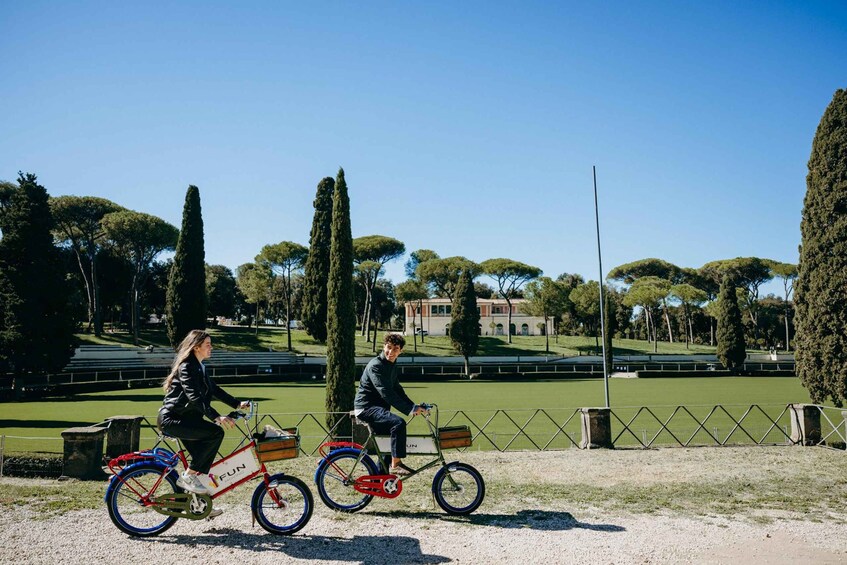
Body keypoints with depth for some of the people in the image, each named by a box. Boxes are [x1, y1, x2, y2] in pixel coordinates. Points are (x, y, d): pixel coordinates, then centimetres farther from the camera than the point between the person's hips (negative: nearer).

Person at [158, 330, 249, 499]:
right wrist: (217, 417, -36)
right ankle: (188, 476, -14)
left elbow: (215, 390, 20)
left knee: (202, 460, 5)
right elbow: (195, 398, -27)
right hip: (172, 419, -10)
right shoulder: (186, 367, -16)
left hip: (186, 419, 10)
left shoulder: (199, 367, 15)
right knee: (216, 432, -24)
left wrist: (238, 404, 13)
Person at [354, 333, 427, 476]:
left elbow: (397, 389, 15)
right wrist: (410, 409, -32)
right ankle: (396, 464, -23)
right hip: (367, 407, -10)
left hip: (378, 408, 10)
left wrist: (414, 406, 0)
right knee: (398, 423, -29)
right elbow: (386, 393, -28)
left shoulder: (391, 366, 13)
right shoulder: (376, 366, -19)